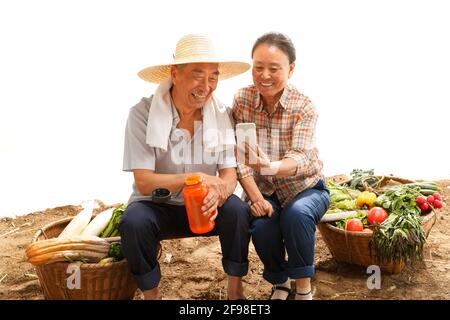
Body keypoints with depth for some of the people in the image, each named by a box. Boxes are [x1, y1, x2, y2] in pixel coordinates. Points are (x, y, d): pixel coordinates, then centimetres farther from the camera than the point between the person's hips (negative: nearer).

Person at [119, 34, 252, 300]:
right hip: (157, 205, -2)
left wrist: (218, 193, -34)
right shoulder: (142, 113, -17)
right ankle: (152, 294, -6)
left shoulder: (221, 115, -9)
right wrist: (195, 178, -32)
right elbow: (144, 183, -21)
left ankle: (235, 290, -4)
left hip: (204, 206, 2)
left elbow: (229, 174, -10)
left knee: (238, 211, -26)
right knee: (134, 222, -32)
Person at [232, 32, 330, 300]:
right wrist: (256, 197, -21)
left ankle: (304, 287, -9)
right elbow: (239, 155, -11)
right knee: (261, 225, -28)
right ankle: (279, 282, 5)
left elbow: (300, 157, -29)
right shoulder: (242, 99, -8)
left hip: (305, 187, -2)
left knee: (296, 214, -34)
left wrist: (271, 167, -51)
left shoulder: (304, 107, -15)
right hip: (263, 190, 2)